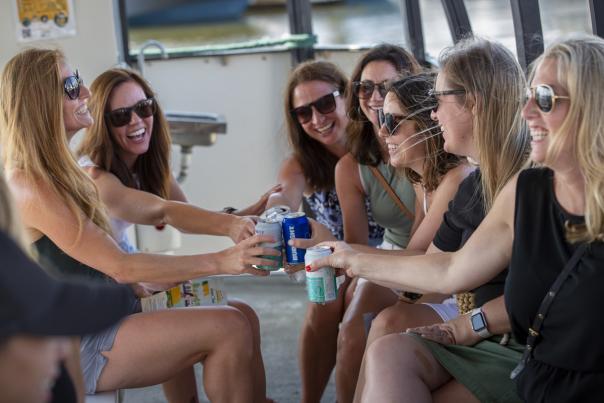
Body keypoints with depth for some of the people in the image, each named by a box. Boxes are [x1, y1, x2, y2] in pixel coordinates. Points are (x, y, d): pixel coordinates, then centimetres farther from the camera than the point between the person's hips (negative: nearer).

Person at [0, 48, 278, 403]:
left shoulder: (54, 173, 10)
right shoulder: (30, 188, -20)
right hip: (75, 350, -10)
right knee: (231, 328, -19)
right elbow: (119, 266, -21)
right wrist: (220, 261, -22)